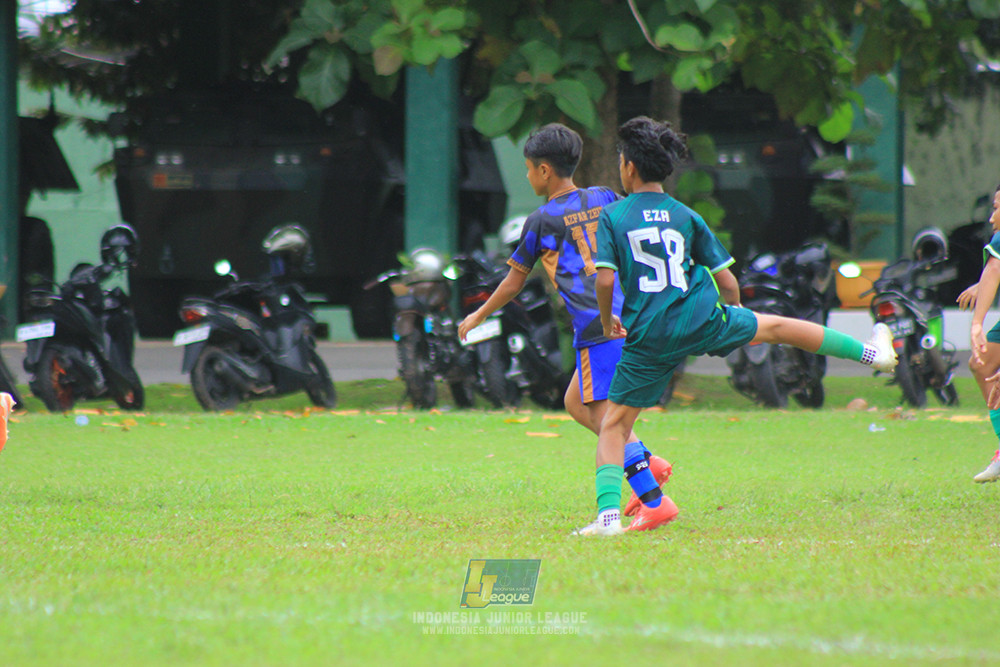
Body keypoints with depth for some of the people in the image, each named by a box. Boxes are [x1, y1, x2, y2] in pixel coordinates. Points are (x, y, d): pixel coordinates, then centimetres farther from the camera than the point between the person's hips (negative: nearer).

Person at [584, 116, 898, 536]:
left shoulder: (612, 217, -2)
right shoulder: (685, 217, 7)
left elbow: (605, 278, -13)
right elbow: (727, 281, 8)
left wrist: (608, 321, 5)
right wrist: (735, 316, 27)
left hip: (648, 339, -3)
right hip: (703, 321, 3)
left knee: (614, 424, 6)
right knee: (775, 327, 25)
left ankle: (608, 514, -12)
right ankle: (873, 353, 42)